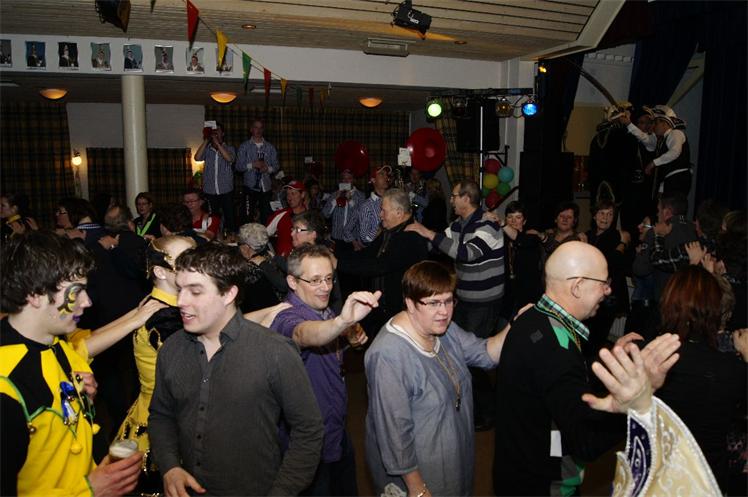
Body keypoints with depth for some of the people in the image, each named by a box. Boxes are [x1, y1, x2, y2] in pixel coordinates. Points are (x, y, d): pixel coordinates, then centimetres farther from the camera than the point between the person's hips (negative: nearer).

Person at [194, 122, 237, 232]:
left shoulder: (229, 148, 5)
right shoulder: (206, 149, 8)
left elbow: (229, 159, -16)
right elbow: (197, 158, -10)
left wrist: (217, 143, -18)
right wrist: (205, 141, -10)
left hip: (226, 191, -1)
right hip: (209, 191, 1)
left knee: (229, 218, -2)